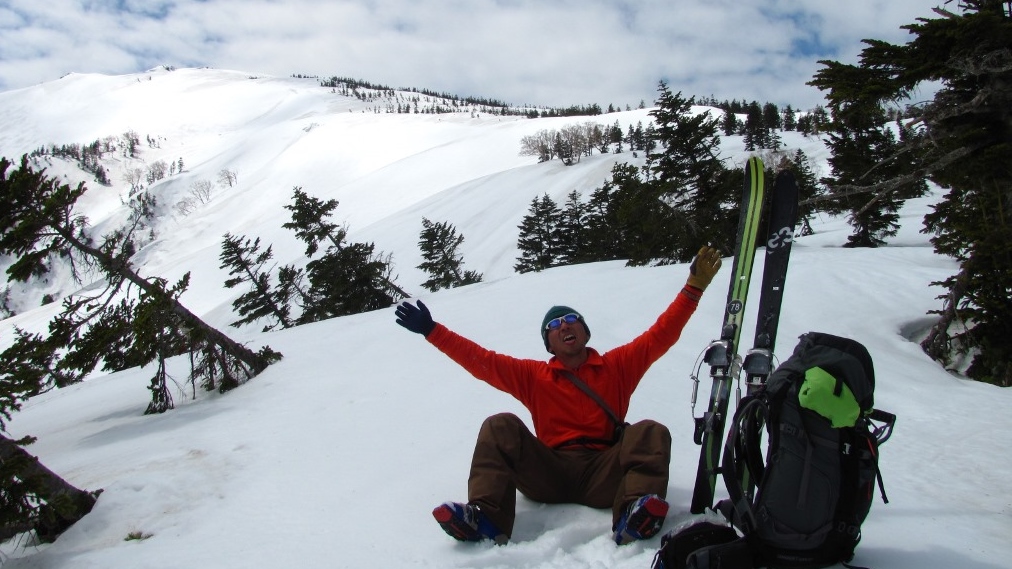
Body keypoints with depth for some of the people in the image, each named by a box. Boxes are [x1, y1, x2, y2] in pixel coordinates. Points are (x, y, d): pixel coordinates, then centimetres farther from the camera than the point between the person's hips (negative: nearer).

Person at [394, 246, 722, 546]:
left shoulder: (617, 366, 18)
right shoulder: (533, 376, 19)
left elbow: (661, 335, 13)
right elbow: (481, 361, 12)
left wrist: (694, 286, 5)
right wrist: (431, 330, 6)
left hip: (603, 473, 0)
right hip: (550, 472, 1)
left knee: (651, 432, -23)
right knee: (501, 425, -18)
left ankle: (634, 518, -49)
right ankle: (487, 519, -38)